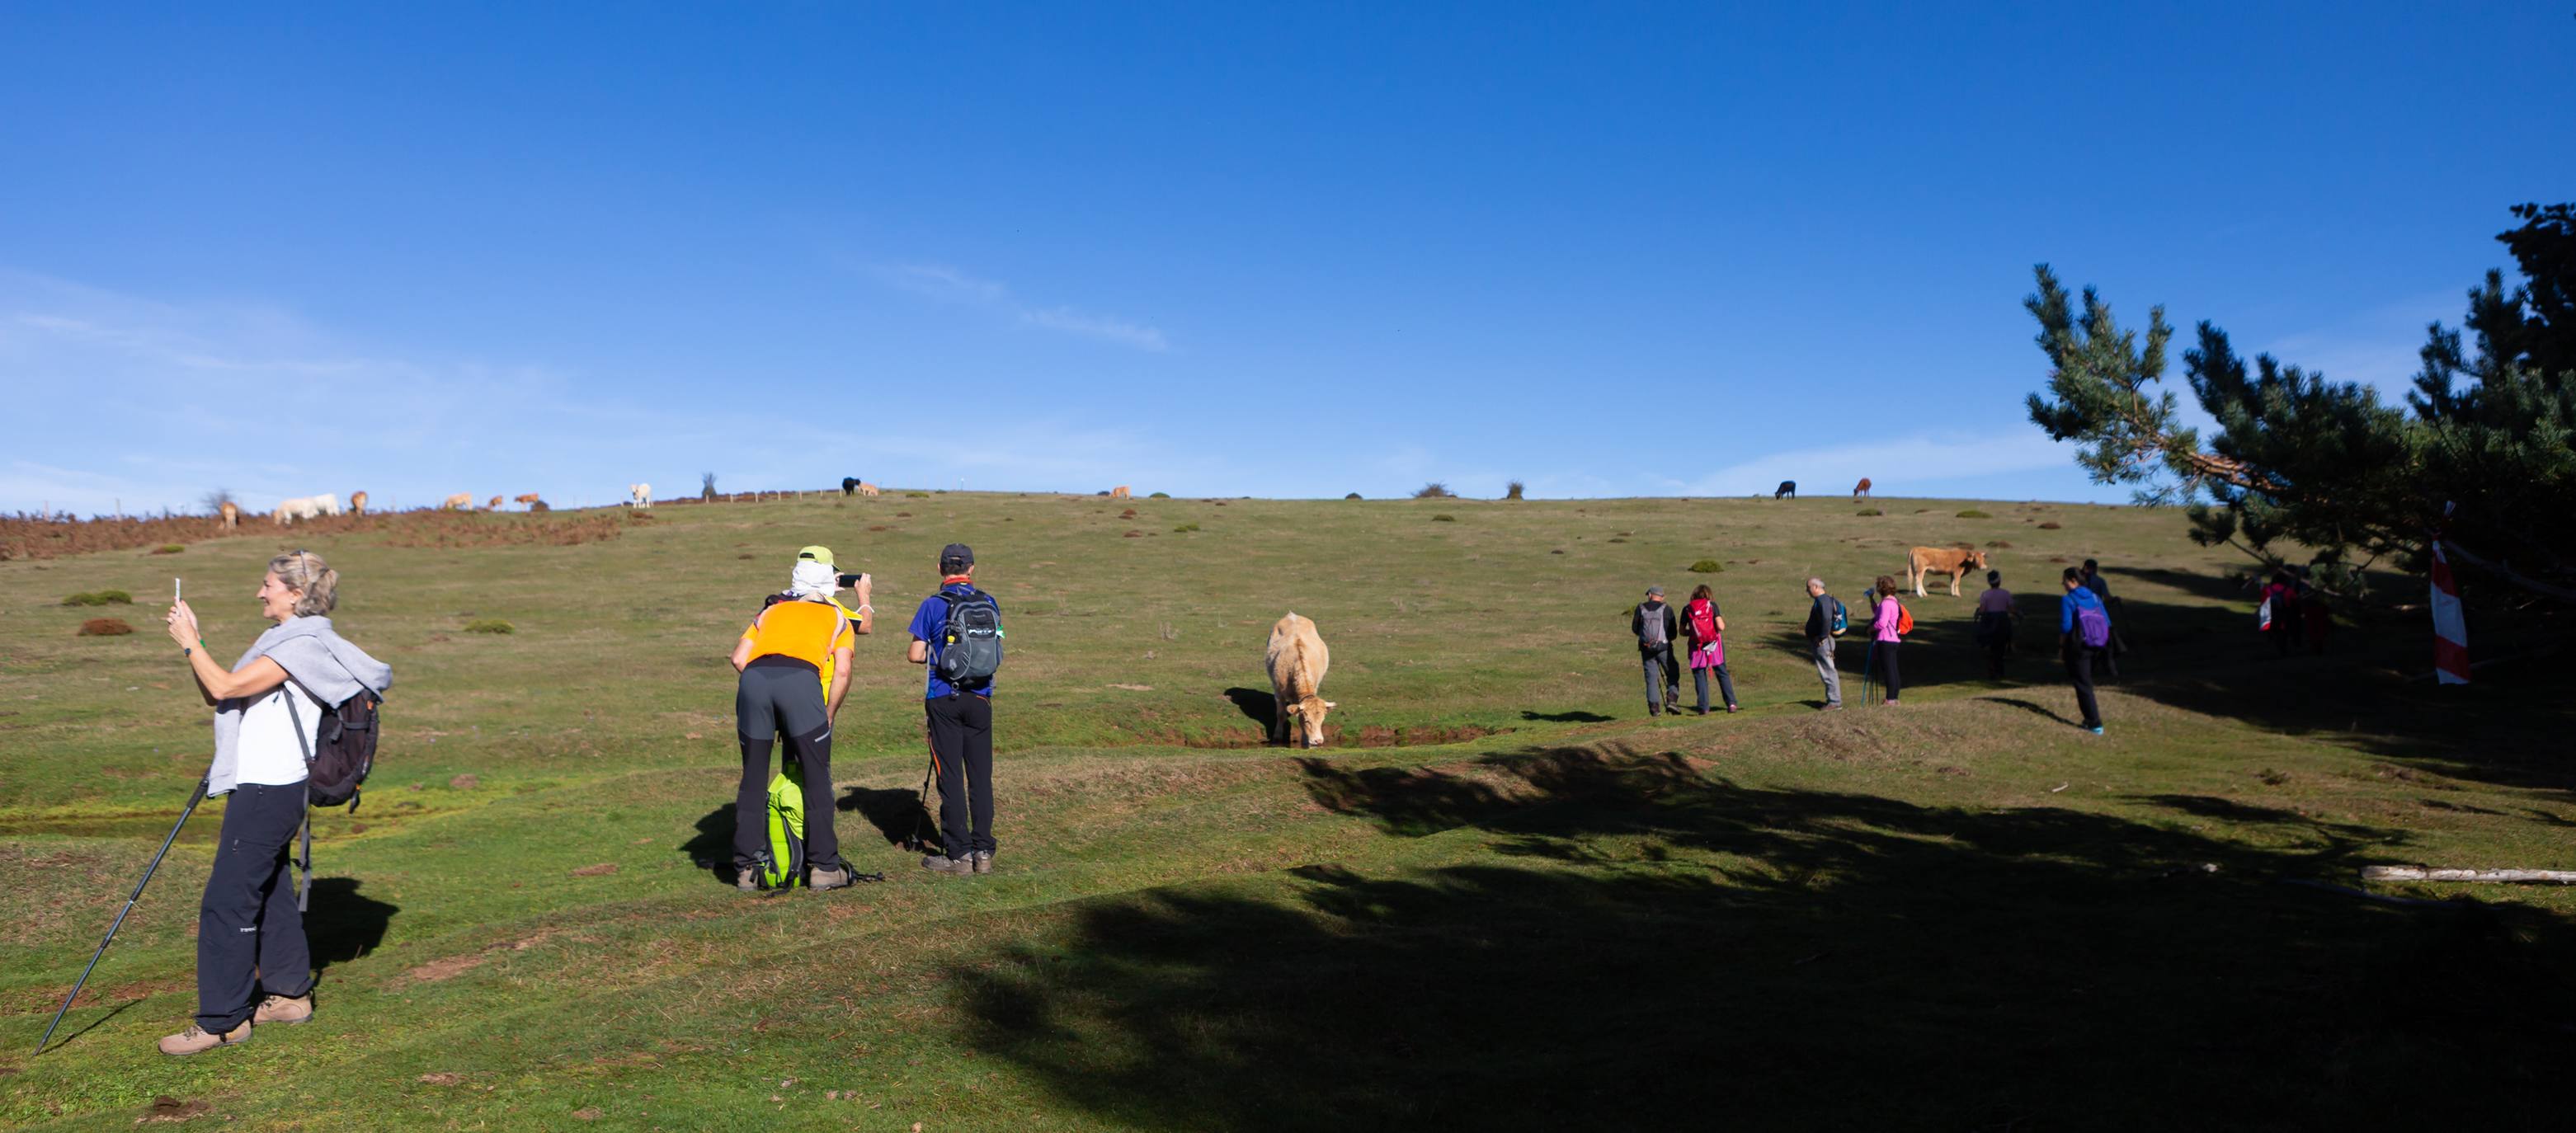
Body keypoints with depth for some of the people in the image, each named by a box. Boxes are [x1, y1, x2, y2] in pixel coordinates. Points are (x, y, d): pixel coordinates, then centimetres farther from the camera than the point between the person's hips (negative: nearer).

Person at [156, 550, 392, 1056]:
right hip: (261, 787, 11)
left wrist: (188, 643, -5)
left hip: (271, 791, -11)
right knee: (268, 891, 17)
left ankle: (222, 1019, 1)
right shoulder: (282, 640, 18)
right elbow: (215, 695, 17)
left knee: (226, 901, -7)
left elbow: (225, 687, -19)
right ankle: (289, 993, 27)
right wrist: (194, 640, 8)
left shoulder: (303, 644, -15)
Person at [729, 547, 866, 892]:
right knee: (817, 780, 6)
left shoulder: (771, 610, 34)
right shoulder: (838, 616, 27)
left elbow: (739, 658, 20)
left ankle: (746, 869, 18)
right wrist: (828, 717, 19)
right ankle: (823, 867, 8)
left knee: (753, 780, 13)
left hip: (754, 678, 3)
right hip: (801, 679, -3)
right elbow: (842, 673, 12)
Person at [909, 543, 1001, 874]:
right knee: (981, 776, 8)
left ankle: (959, 853, 4)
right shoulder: (988, 603, 4)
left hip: (944, 698, -3)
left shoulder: (932, 606, -5)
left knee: (951, 777, 2)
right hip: (980, 697, 3)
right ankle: (983, 851, 9)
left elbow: (916, 655, -5)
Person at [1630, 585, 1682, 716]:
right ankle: (1672, 699, -2)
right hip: (1663, 647, -2)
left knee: (1651, 677, 6)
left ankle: (1654, 707, 1)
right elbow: (1674, 633, 1)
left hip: (1646, 648, 2)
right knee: (1673, 673, 14)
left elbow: (1634, 628, 6)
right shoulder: (1667, 609, -2)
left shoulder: (1641, 608, 1)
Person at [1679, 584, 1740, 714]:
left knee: (1700, 677, 6)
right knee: (1722, 674, 9)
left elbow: (1682, 632, 5)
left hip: (1697, 647, 0)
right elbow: (1721, 627, -9)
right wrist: (1722, 619, 11)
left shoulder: (1687, 609, 2)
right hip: (1714, 645, 0)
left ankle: (1704, 708, 3)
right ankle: (1731, 704, 7)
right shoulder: (1712, 605, -2)